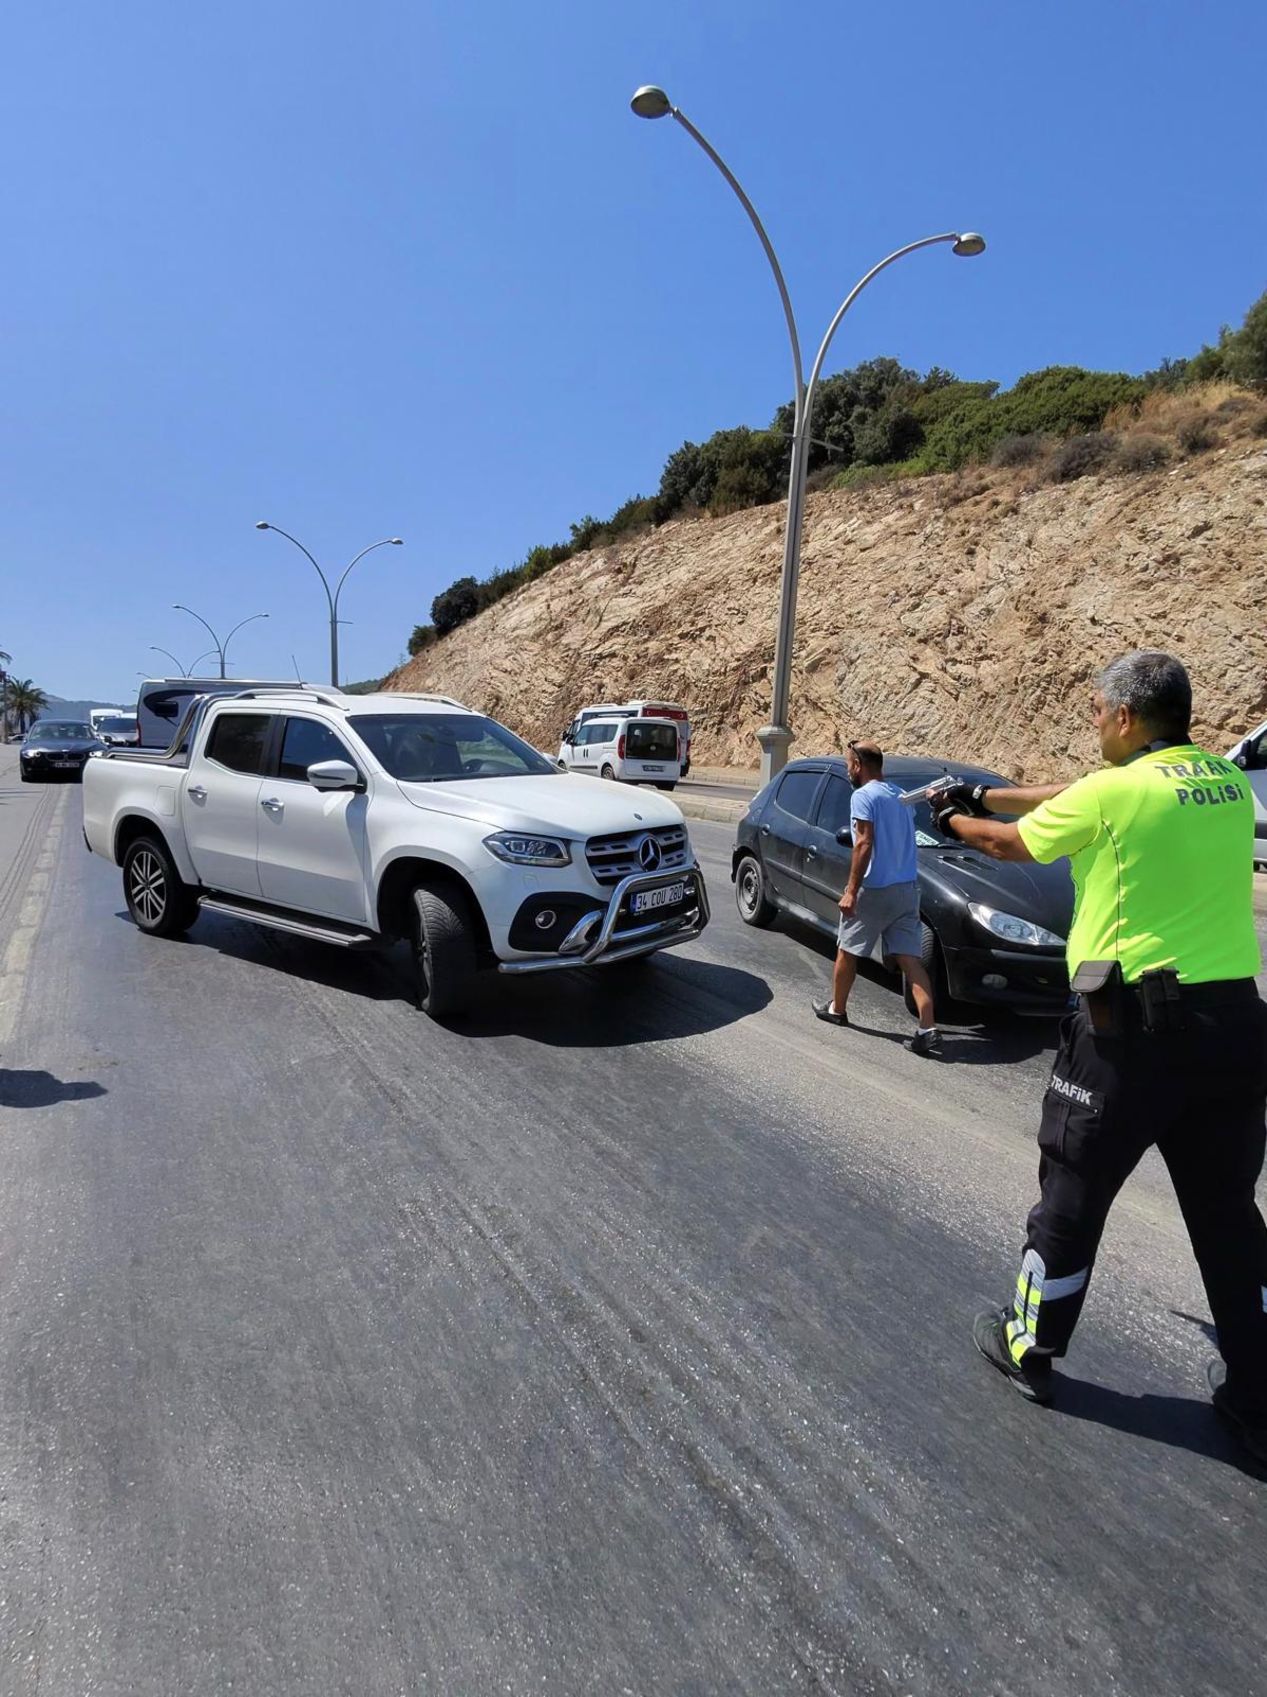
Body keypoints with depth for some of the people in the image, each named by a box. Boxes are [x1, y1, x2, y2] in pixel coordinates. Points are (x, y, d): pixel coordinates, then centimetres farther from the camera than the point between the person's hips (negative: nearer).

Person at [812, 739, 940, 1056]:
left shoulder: (863, 796, -9)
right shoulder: (900, 796, 16)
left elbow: (864, 844, -18)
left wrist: (851, 890, -16)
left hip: (875, 889, -7)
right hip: (906, 888, 7)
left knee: (847, 950, 13)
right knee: (910, 959, 3)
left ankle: (836, 1008, 29)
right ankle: (928, 1031, -4)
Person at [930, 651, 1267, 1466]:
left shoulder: (1112, 792, -13)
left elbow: (1012, 844, 5)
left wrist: (956, 821, 26)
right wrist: (981, 793, 25)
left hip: (1135, 1026, -6)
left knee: (1071, 1200, 11)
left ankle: (1029, 1350, 29)